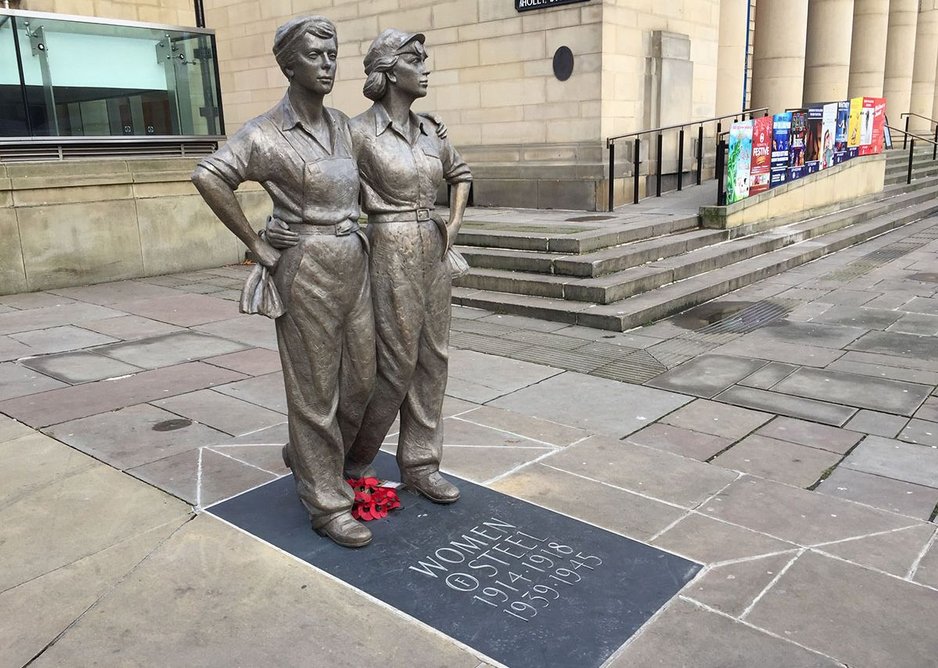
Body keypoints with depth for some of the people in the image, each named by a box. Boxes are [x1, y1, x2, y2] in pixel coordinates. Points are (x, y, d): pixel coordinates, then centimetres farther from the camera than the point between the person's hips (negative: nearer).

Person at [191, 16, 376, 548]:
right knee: (315, 390, 1)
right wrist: (259, 249, -19)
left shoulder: (342, 125, 12)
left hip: (353, 265, 7)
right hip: (306, 270, -7)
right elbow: (210, 177, -22)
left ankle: (308, 456, 38)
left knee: (359, 381, 13)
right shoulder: (266, 134, -9)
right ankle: (327, 504, 14)